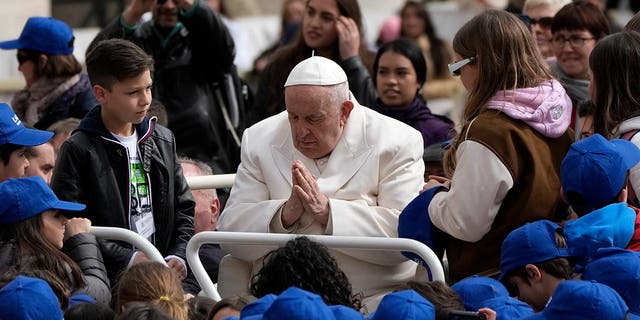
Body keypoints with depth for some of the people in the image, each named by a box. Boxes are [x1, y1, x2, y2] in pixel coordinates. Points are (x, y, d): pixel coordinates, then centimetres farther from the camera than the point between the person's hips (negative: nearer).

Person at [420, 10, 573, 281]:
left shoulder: (489, 130, -20)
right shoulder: (558, 114, 4)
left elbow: (465, 224, -18)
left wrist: (436, 195, 3)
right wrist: (456, 187, 15)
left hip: (490, 272, -8)